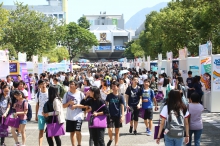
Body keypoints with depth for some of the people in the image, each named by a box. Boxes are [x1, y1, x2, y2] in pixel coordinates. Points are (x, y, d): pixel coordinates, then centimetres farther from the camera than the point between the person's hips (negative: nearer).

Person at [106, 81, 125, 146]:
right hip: (110, 115, 0)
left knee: (117, 131, 7)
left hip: (118, 116, 0)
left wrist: (122, 116, -10)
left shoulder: (120, 97, -3)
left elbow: (122, 106, -4)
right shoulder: (109, 96, -1)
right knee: (110, 129, -10)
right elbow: (106, 104, 4)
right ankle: (110, 139, 20)